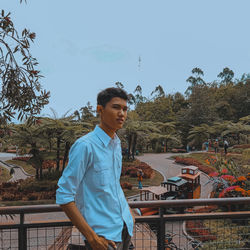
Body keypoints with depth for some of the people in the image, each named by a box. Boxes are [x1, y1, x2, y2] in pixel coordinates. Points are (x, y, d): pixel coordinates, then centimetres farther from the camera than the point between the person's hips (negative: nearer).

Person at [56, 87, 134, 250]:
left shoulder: (117, 143, 7)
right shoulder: (85, 146, -18)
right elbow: (64, 196, -18)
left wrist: (128, 211, 14)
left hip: (125, 228, 7)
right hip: (103, 235, -7)